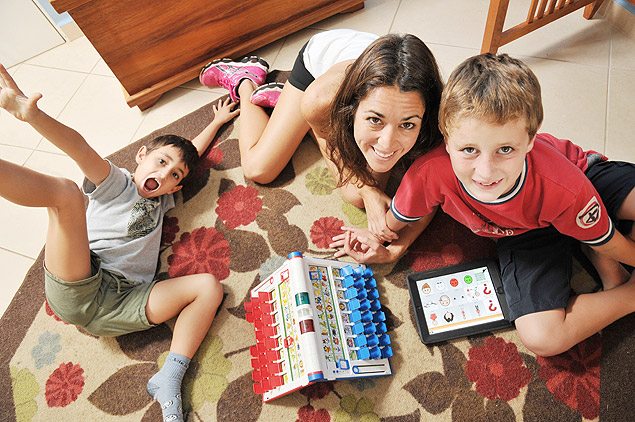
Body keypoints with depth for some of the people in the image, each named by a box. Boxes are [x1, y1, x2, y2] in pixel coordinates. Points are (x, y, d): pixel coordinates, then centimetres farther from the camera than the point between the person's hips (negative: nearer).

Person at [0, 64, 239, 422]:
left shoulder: (161, 202, 29)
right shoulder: (115, 183, 14)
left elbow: (191, 153, 39)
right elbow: (80, 148, -6)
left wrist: (217, 121, 47)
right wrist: (30, 112, -21)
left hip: (120, 306, 4)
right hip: (77, 288, -4)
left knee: (210, 286, -10)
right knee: (66, 191, -22)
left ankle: (169, 379, -21)